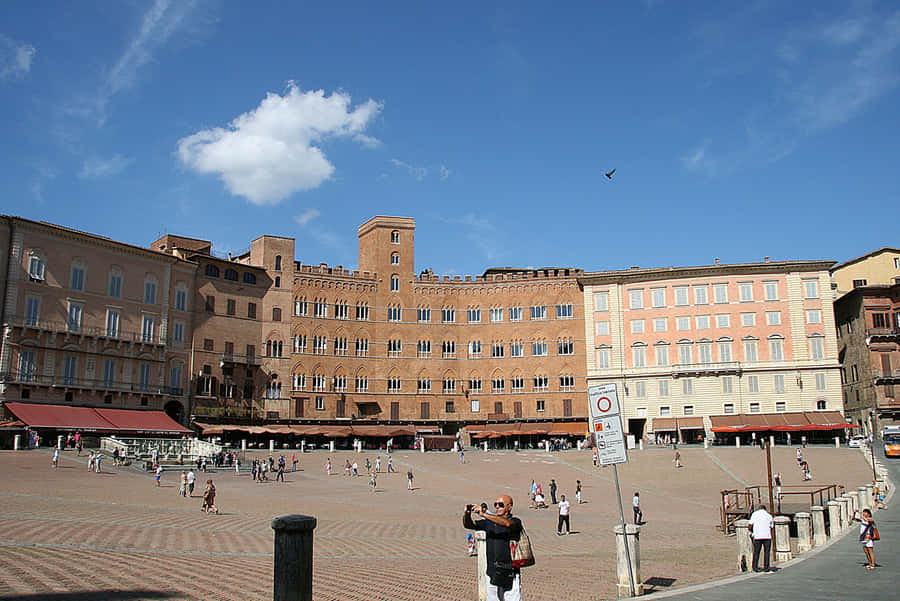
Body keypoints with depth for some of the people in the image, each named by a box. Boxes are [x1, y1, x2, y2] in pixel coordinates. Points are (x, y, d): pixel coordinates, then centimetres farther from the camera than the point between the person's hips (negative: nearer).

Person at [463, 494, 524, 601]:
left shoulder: (515, 522, -5)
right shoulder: (489, 522, 10)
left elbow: (507, 523, -28)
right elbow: (468, 525, 4)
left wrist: (483, 514, -33)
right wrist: (467, 514, -19)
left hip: (510, 575, -4)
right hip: (492, 574, 5)